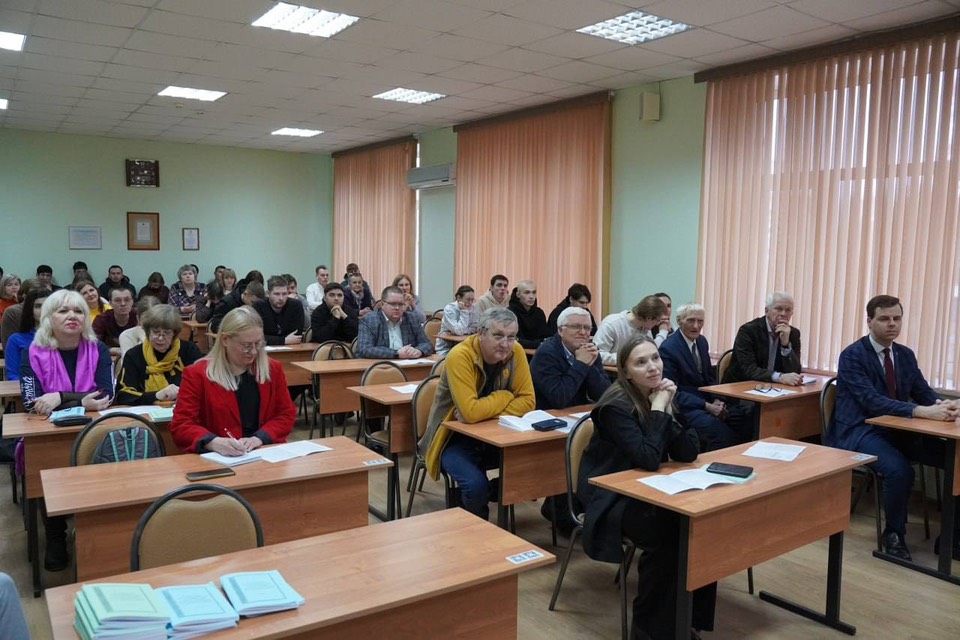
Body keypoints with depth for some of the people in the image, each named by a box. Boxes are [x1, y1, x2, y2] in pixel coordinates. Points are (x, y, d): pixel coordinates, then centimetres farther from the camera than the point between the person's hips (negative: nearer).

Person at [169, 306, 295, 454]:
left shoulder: (273, 369, 9)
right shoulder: (197, 374, -1)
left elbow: (287, 414, 8)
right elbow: (181, 425, -5)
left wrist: (259, 438, -11)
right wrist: (213, 442, -24)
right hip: (217, 459, -2)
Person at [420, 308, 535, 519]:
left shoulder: (515, 352, -8)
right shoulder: (460, 356, -25)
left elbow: (527, 401, -11)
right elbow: (471, 412, -33)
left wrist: (485, 411, -24)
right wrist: (505, 396, -17)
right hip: (455, 439, -5)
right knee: (476, 484, -28)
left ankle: (484, 493, 12)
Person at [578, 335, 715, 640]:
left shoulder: (659, 396, 1)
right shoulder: (616, 406, -20)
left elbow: (688, 453, -6)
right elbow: (648, 458, -29)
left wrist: (667, 407, -16)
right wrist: (658, 409, -21)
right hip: (612, 498, -7)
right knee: (667, 538, -27)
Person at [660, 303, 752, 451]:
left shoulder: (702, 341, 10)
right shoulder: (668, 348, -14)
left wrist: (716, 400, -3)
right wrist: (707, 406, -21)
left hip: (707, 400, 7)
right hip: (686, 406, -7)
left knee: (747, 422, -17)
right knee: (723, 433, -30)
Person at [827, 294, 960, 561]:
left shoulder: (906, 354, 10)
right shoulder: (852, 356, -13)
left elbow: (923, 392, 6)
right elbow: (872, 401, -24)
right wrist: (923, 412, -35)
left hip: (896, 429, 7)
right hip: (859, 431, -7)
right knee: (900, 470, -32)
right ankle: (894, 534, -5)